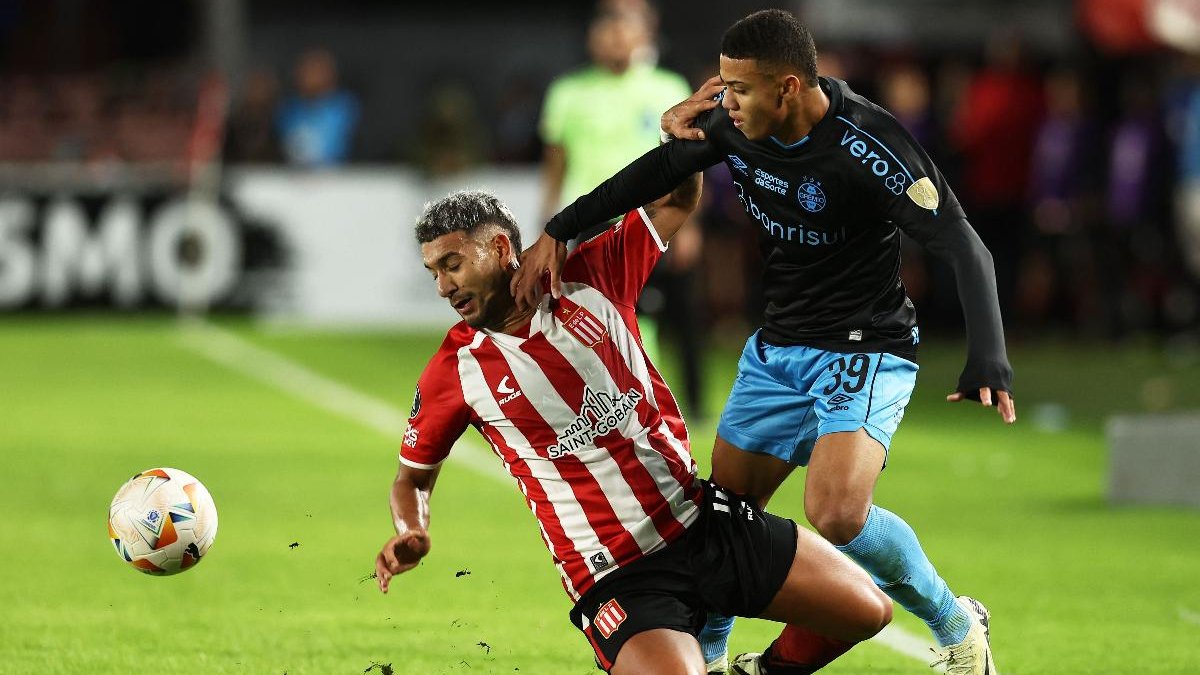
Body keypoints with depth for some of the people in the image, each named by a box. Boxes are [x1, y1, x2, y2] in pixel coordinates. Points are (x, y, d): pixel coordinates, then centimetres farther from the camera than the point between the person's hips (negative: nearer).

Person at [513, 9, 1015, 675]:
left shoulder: (867, 147, -26)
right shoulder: (735, 122, -7)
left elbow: (964, 250, -26)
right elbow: (658, 170, 12)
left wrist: (987, 361, -38)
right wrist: (557, 232, 9)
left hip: (863, 350, -7)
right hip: (776, 347, 7)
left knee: (836, 513, -26)